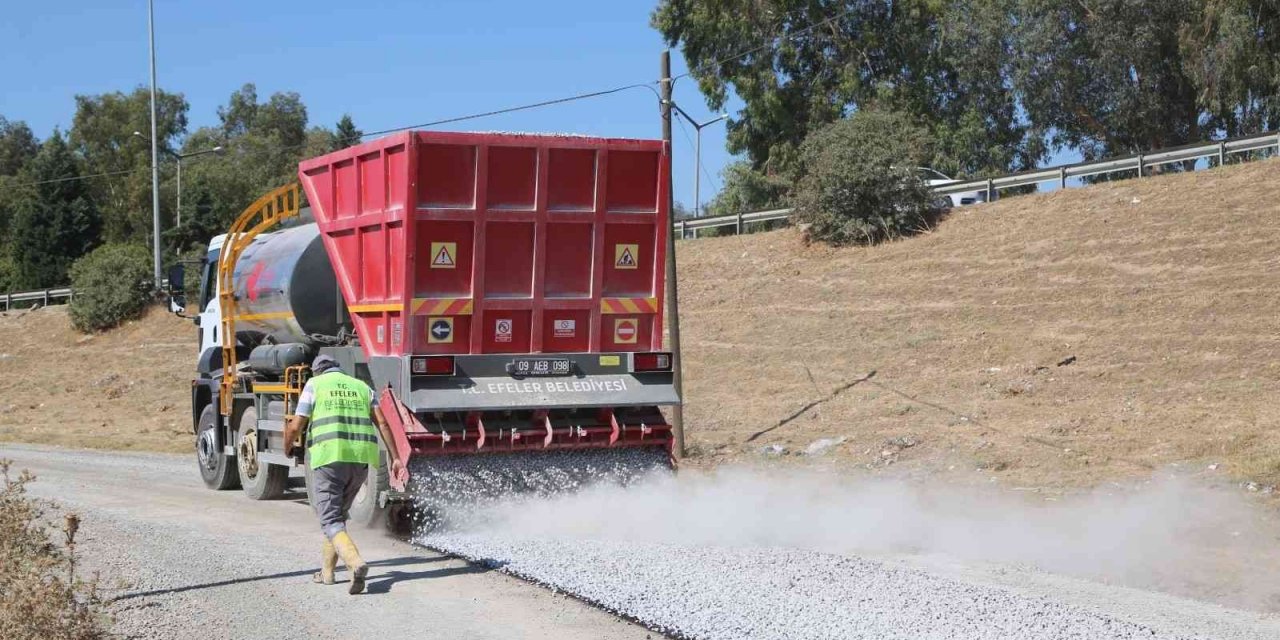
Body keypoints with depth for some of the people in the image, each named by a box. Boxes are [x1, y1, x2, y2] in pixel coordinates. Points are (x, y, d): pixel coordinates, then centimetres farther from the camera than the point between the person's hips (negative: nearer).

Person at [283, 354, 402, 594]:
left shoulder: (314, 385, 10)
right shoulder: (362, 387, 20)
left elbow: (296, 426, 3)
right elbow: (382, 423, 7)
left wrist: (288, 447, 22)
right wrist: (395, 457, 5)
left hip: (329, 457, -4)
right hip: (361, 458, 5)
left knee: (331, 520, -4)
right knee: (339, 514, 23)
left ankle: (356, 563, -28)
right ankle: (327, 570, 28)